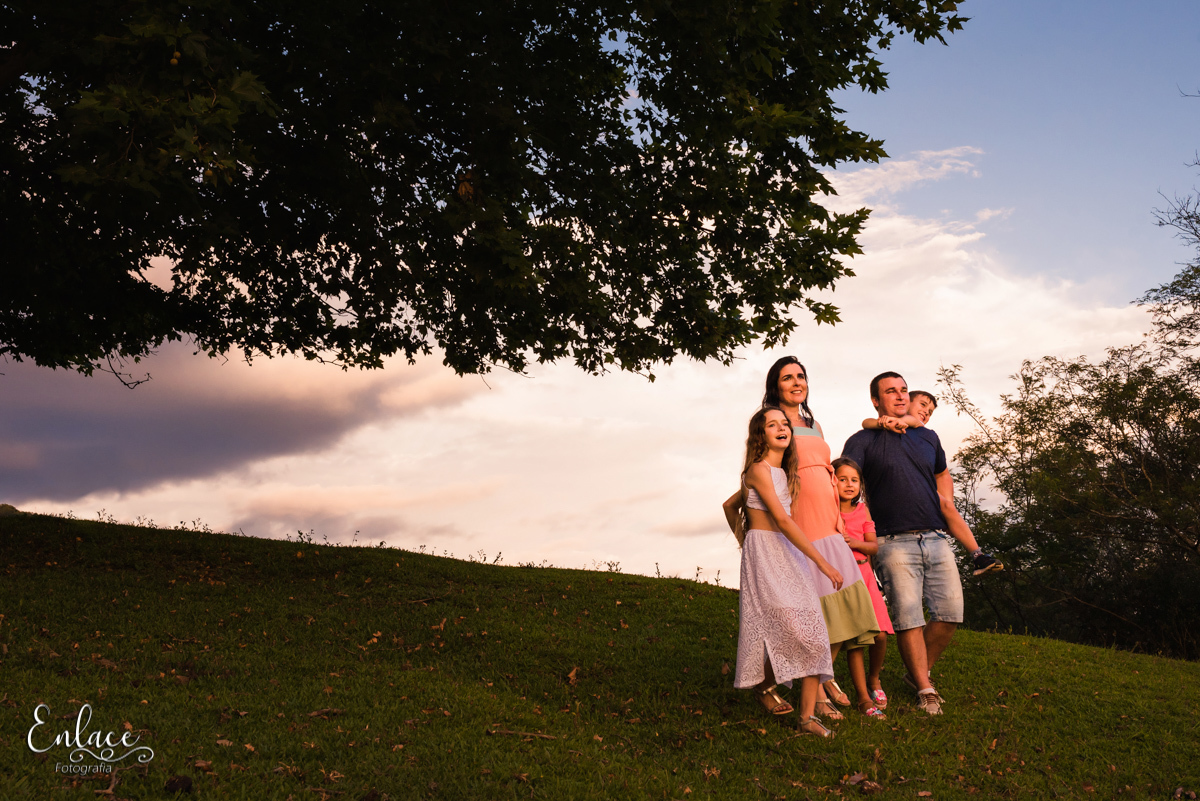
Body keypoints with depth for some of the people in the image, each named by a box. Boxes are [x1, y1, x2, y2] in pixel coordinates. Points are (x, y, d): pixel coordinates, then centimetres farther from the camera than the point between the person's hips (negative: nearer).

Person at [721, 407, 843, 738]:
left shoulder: (782, 472, 18)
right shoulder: (759, 469, -10)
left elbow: (730, 506, 28)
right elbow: (782, 520, -18)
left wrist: (744, 543, 29)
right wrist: (822, 561, -19)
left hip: (789, 554, 8)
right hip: (765, 553, -8)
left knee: (812, 631, -2)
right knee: (790, 629, -13)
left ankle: (808, 716, 3)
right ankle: (765, 685, 13)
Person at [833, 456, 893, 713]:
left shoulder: (862, 510, 9)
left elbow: (873, 546, 7)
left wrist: (855, 543, -11)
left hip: (863, 575, 3)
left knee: (880, 634, -5)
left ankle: (874, 678, 22)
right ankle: (862, 695, 5)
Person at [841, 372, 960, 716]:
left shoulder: (927, 437, 18)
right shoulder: (863, 441, 2)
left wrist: (946, 511, 20)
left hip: (936, 539, 5)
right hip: (895, 542, -5)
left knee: (951, 611, -1)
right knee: (908, 616, -8)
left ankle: (918, 672, 18)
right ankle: (925, 689, 5)